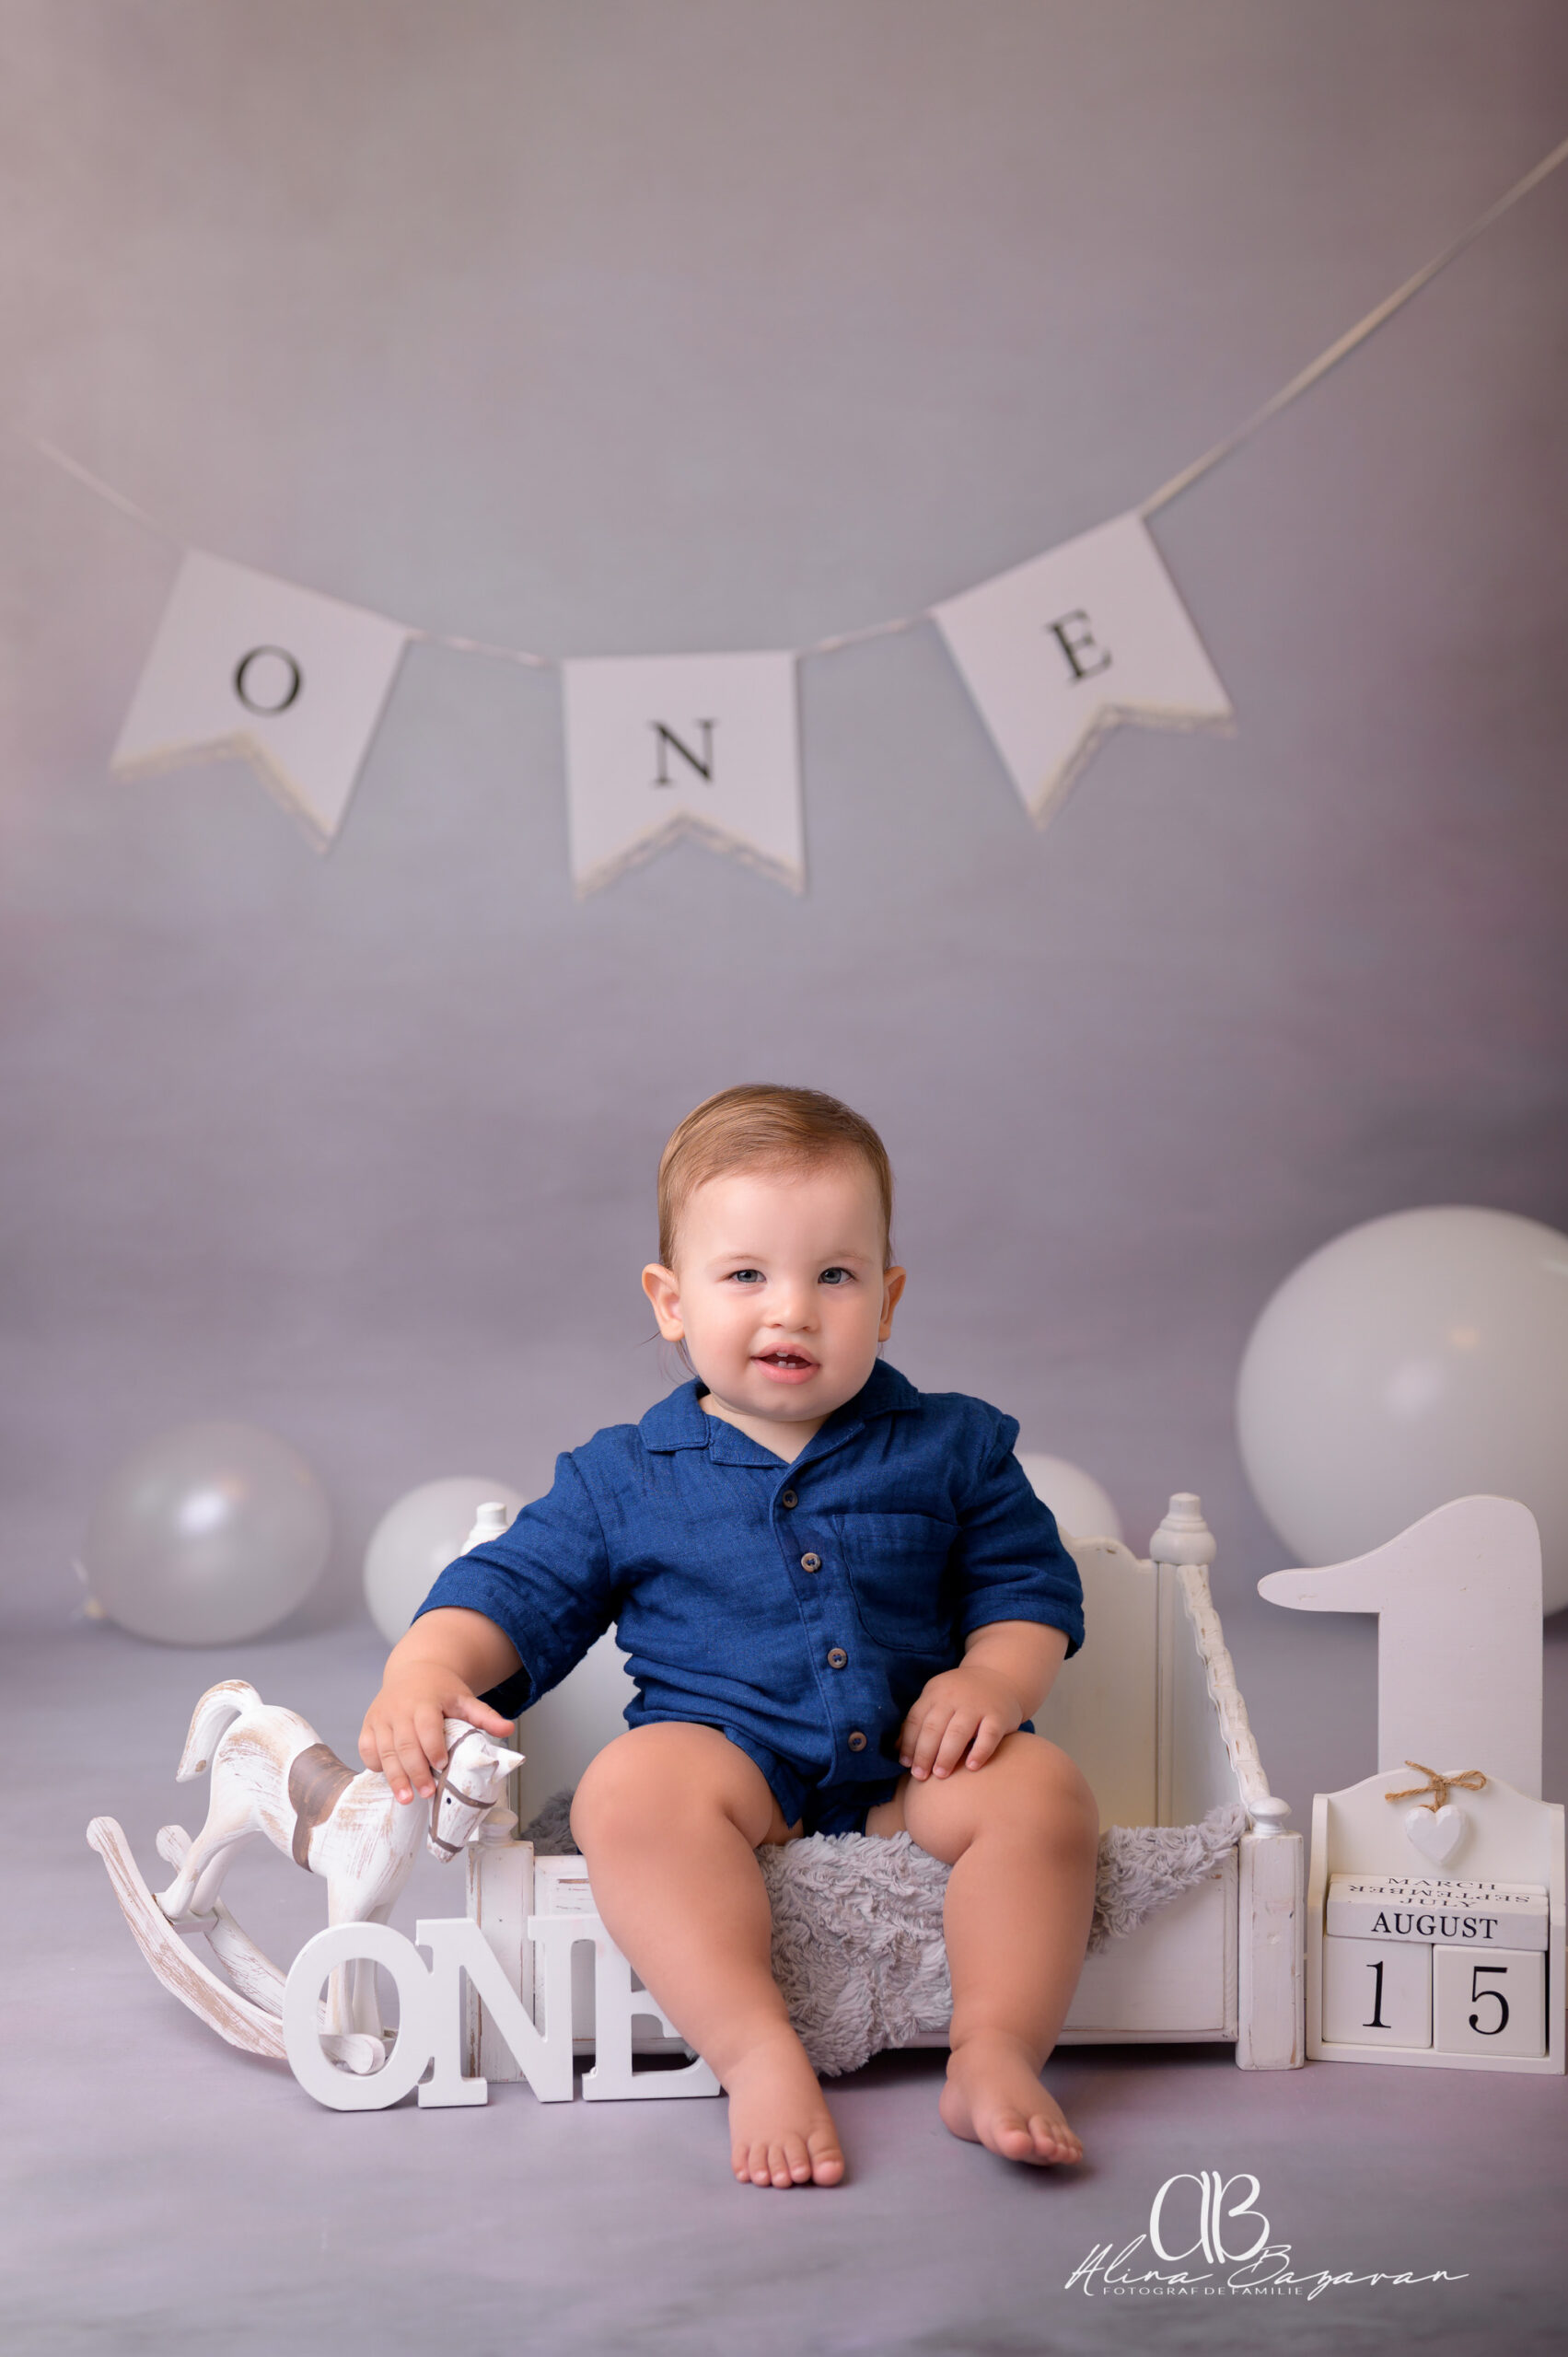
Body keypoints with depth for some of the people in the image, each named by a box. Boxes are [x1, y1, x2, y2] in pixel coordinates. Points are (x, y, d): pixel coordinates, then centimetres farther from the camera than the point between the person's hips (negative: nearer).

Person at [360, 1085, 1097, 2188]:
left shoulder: (951, 1448, 11)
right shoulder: (627, 1478, 9)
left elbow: (1031, 1586, 13)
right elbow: (515, 1590, 9)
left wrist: (992, 1680, -9)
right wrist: (425, 1671, -11)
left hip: (910, 1769, 1)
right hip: (729, 1753, -1)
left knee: (1043, 1793, -28)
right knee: (631, 1788, -33)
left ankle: (996, 2053, -26)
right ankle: (760, 2056, -37)